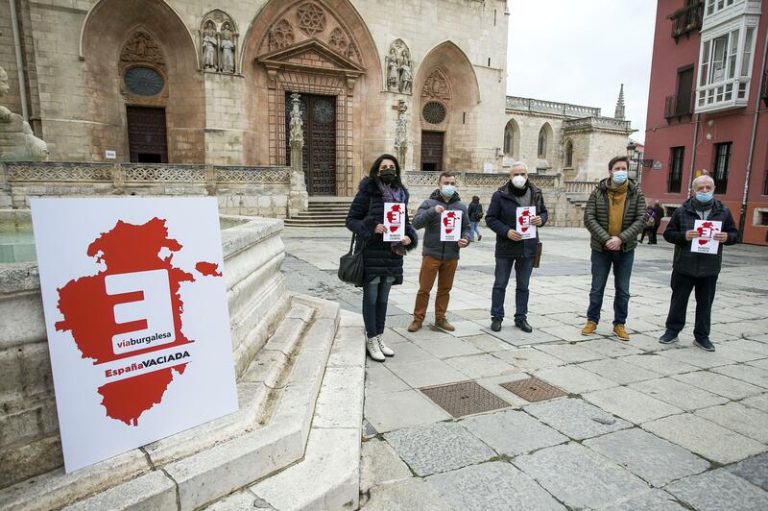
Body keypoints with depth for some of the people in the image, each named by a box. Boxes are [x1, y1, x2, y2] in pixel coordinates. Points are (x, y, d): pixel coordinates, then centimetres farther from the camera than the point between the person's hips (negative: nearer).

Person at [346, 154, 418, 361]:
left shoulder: (400, 193, 8)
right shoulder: (367, 192, -7)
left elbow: (405, 221, 17)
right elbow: (351, 220, -7)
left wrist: (409, 237, -3)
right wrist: (372, 227, -23)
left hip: (392, 253, 5)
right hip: (371, 252, -5)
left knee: (383, 299, 15)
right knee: (371, 298, 4)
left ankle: (379, 338, 28)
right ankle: (371, 340, 18)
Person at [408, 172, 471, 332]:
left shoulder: (461, 206, 9)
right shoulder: (429, 203, -1)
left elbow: (466, 228, 13)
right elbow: (416, 223, -12)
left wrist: (466, 239, -9)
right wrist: (432, 211, -27)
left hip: (451, 256, 3)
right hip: (431, 254, -3)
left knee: (445, 289, 13)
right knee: (424, 289, 3)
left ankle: (440, 318, 26)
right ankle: (418, 318, 15)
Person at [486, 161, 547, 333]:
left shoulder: (536, 193, 4)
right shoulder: (500, 195, -8)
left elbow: (544, 212, 15)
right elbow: (490, 218, -6)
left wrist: (541, 219, -9)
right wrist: (506, 231, -20)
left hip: (528, 247, 3)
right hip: (505, 247, -3)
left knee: (523, 286, 13)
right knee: (500, 284, 7)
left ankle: (521, 317, 25)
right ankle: (497, 317, 19)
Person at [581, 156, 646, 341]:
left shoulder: (636, 193, 0)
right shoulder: (598, 192, -4)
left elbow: (641, 220, -7)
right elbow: (589, 218, -10)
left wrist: (620, 239, -19)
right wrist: (606, 239, -20)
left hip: (626, 250, 1)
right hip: (601, 248, -1)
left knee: (623, 290, 10)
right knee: (597, 288, 9)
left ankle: (620, 324, 24)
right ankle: (592, 320, 24)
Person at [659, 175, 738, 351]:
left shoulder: (723, 212, 5)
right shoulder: (682, 211, -1)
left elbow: (734, 234, 12)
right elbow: (668, 233, 1)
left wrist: (727, 237, -12)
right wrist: (684, 236, -19)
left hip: (710, 268, 2)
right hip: (684, 266, -2)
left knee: (705, 303, 10)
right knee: (678, 300, 7)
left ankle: (702, 336, 22)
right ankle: (672, 331, 20)